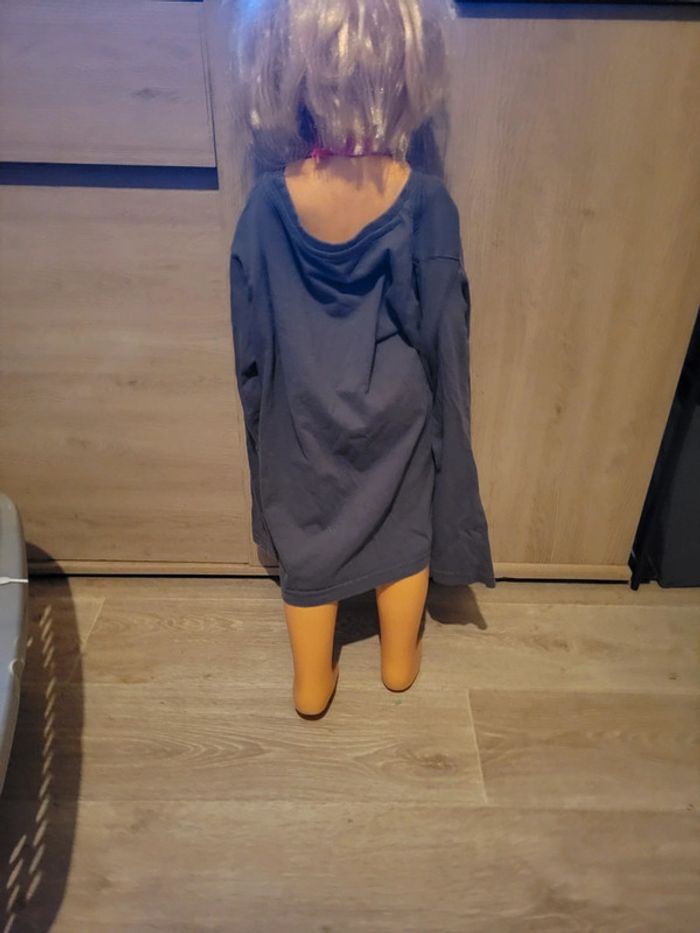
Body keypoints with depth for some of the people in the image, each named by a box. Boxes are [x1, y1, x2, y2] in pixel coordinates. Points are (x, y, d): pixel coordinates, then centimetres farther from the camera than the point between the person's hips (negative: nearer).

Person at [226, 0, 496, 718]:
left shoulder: (268, 203, -17)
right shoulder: (425, 201, -20)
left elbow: (250, 338, -8)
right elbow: (443, 328, -12)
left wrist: (263, 411, 9)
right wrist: (442, 410, 5)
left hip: (303, 418, 1)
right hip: (397, 415, 0)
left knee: (308, 539, 20)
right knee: (404, 533, 23)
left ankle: (312, 685, 40)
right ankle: (400, 660, 46)